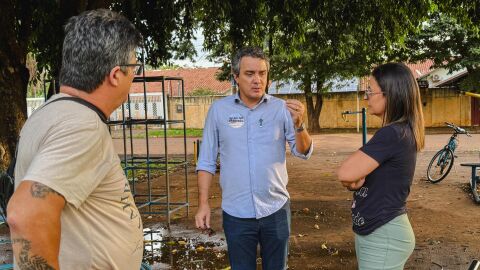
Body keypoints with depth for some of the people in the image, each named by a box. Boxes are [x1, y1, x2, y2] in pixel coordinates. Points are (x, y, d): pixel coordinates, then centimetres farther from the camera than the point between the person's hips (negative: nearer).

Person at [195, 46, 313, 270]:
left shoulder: (281, 108, -3)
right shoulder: (219, 110, -3)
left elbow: (303, 152, -6)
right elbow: (207, 161, 0)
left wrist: (299, 124, -25)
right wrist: (203, 204, -4)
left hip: (276, 209, 1)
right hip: (236, 213, -1)